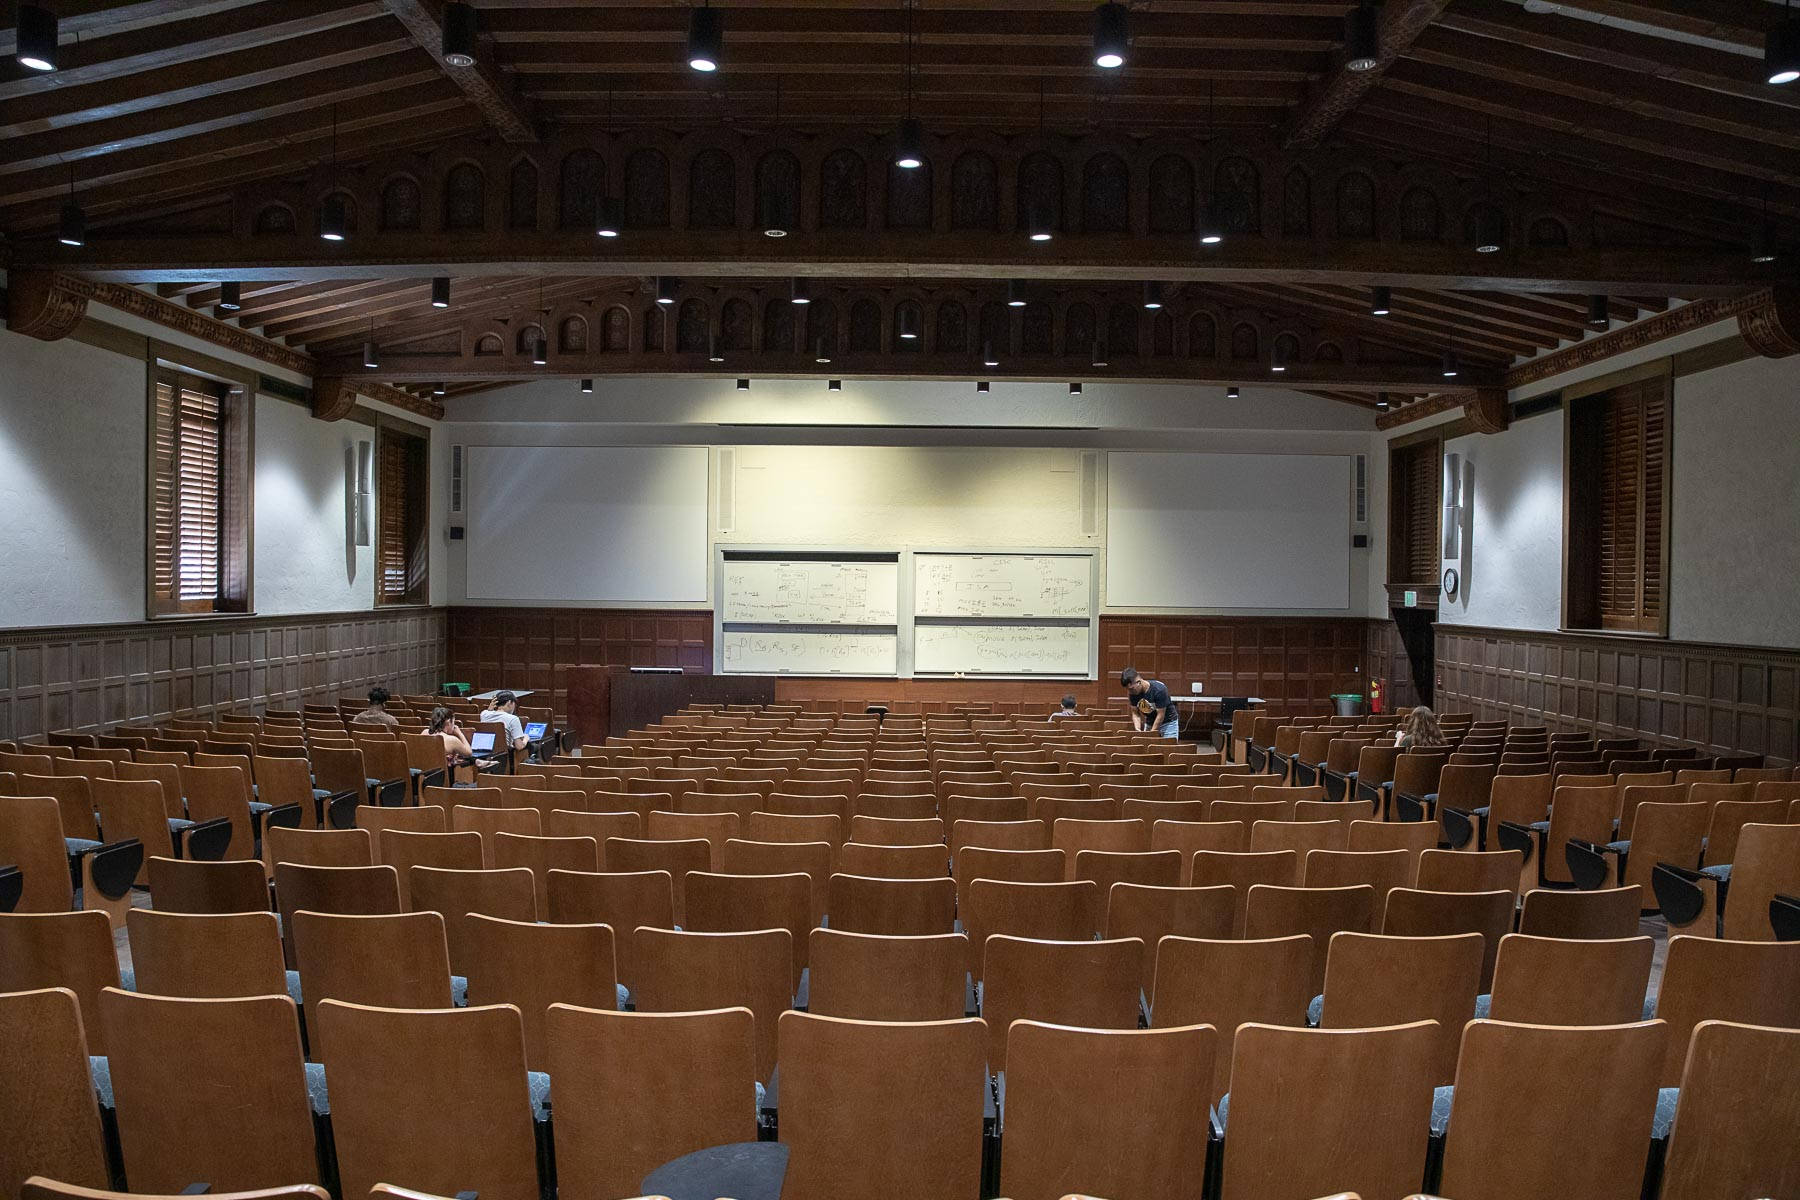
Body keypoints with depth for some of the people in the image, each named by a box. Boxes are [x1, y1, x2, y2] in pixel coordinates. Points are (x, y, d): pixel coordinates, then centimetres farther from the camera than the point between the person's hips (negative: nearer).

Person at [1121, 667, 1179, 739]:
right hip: (1149, 724, 5)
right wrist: (1137, 730, -19)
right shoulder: (1133, 693, -12)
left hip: (1168, 723, -5)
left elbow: (1160, 715, -23)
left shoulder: (1159, 689, -27)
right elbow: (1135, 713, -3)